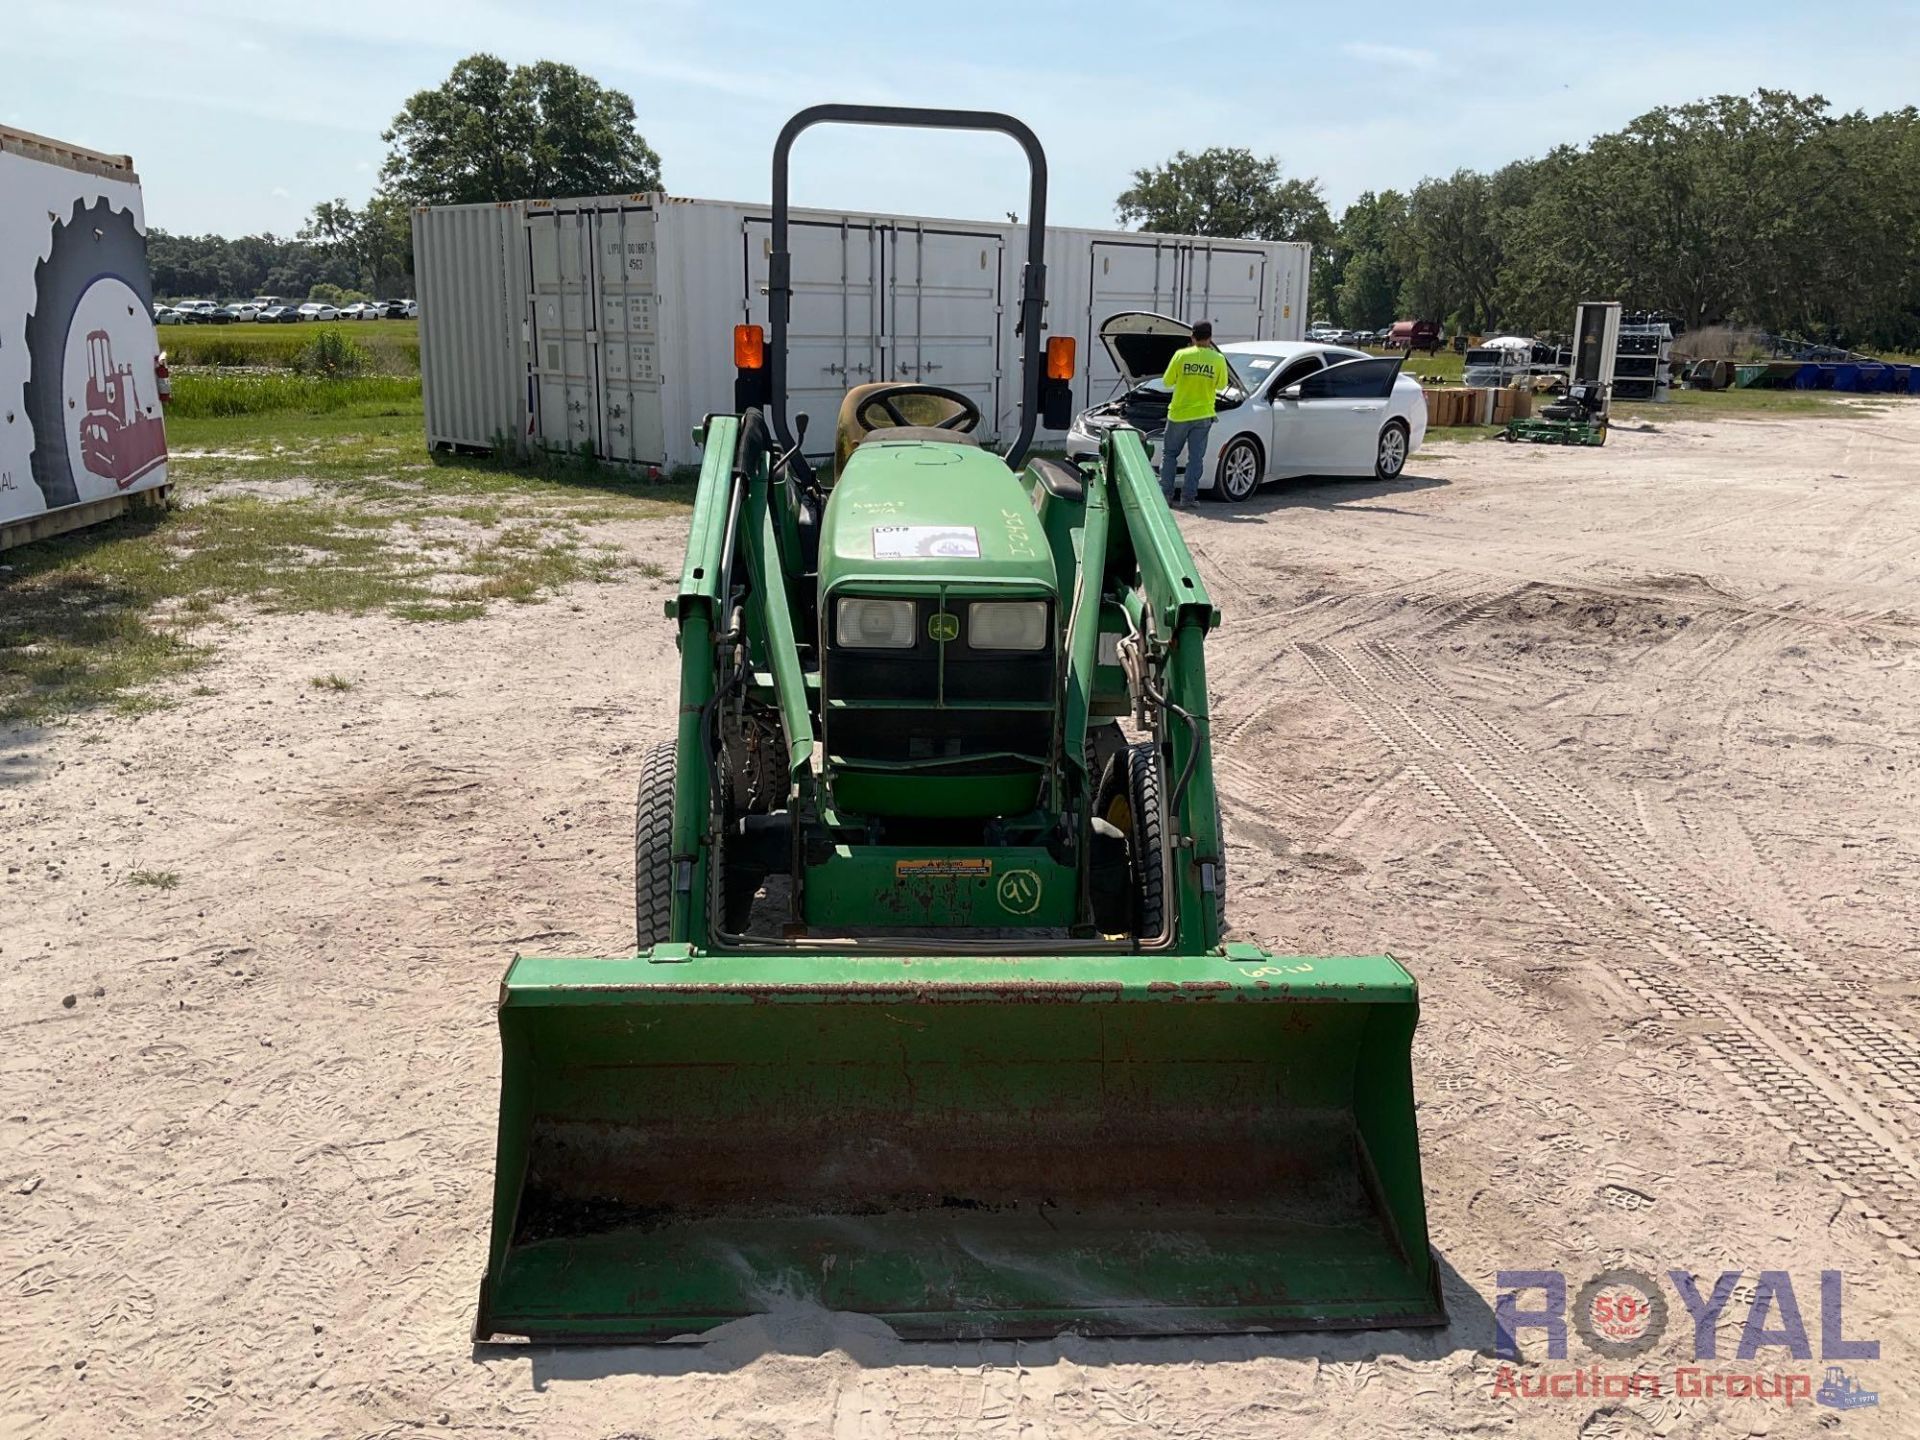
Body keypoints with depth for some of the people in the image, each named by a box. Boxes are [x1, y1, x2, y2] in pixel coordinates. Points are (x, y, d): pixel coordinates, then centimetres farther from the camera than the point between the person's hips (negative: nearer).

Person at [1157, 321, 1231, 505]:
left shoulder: (1181, 355, -9)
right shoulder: (1218, 359, -5)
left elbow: (1167, 382, -1)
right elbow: (1221, 385, 8)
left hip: (1179, 414, -1)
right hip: (1203, 414, 1)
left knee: (1169, 454, 11)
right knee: (1195, 457, 6)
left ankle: (1165, 495, 7)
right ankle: (1188, 497, 4)